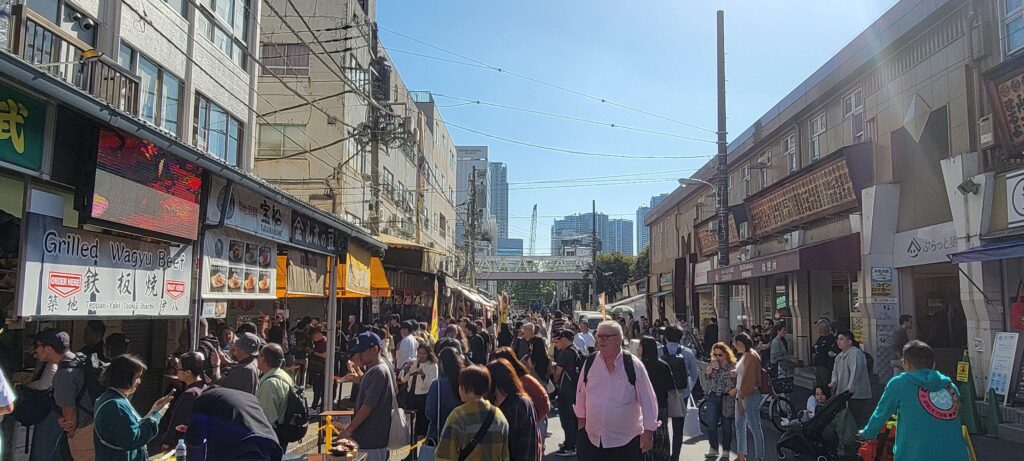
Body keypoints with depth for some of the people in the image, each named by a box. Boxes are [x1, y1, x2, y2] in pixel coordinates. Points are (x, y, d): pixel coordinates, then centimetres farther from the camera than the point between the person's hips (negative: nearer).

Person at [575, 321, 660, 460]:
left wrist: (649, 431, -6)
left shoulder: (633, 365, -10)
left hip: (626, 441, -3)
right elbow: (581, 394, 11)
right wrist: (581, 420, 15)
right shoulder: (590, 363, -1)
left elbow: (648, 399, -6)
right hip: (592, 438, 3)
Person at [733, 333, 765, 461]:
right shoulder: (744, 355, 14)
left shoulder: (751, 356, -15)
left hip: (750, 395, -10)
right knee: (740, 425, 15)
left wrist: (741, 398, -19)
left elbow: (748, 378, -19)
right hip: (742, 394, 10)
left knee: (754, 426, -3)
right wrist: (738, 395, 12)